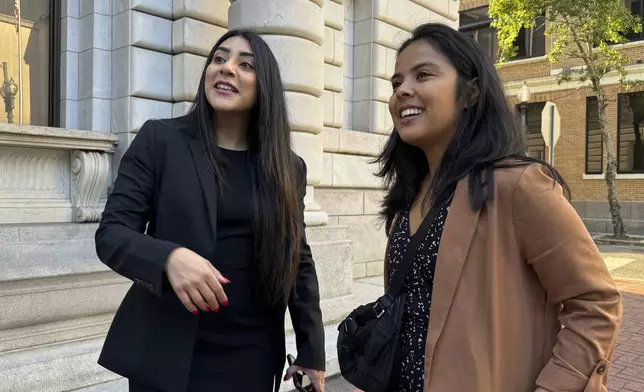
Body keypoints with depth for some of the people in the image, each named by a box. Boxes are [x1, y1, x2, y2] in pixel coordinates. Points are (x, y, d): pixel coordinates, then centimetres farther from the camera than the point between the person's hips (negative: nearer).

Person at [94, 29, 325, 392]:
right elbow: (111, 233, -7)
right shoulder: (160, 140, -4)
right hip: (166, 351, -2)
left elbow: (298, 260, 7)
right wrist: (169, 257, -28)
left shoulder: (288, 167, 3)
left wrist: (313, 352, 7)